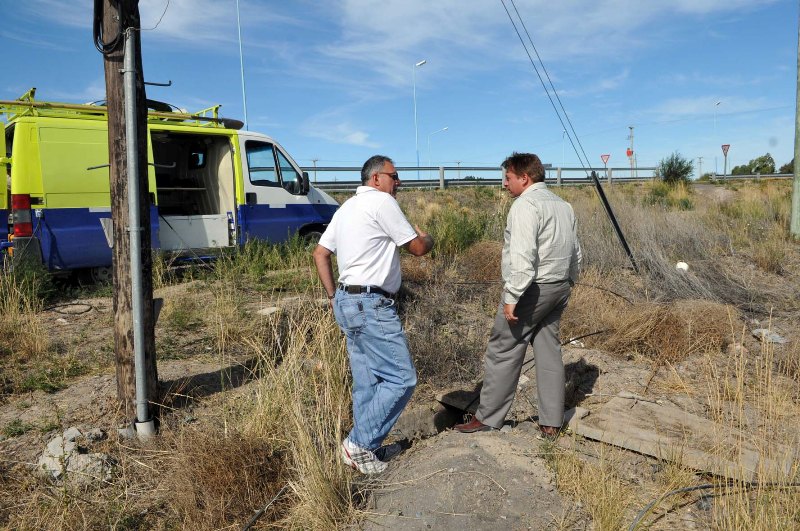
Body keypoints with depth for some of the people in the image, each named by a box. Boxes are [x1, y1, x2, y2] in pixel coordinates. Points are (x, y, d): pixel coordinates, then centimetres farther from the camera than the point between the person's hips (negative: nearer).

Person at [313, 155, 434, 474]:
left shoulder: (347, 207, 19)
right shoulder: (381, 202, -8)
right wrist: (428, 238, 17)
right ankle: (359, 443, 1)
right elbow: (417, 248, -5)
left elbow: (320, 253, 19)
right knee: (401, 378, -4)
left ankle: (367, 448, 22)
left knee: (367, 380, 14)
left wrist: (334, 297, 20)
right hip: (371, 305, -10)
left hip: (348, 301, 10)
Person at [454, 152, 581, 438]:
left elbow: (523, 256, -23)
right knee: (549, 351, 12)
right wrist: (568, 282, 25)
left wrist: (512, 297, -22)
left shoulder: (526, 205, -14)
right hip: (559, 288, 9)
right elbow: (575, 252, 18)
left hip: (532, 289, -9)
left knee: (503, 352, 0)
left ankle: (487, 418, 10)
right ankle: (551, 423, 18)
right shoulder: (563, 204, 15)